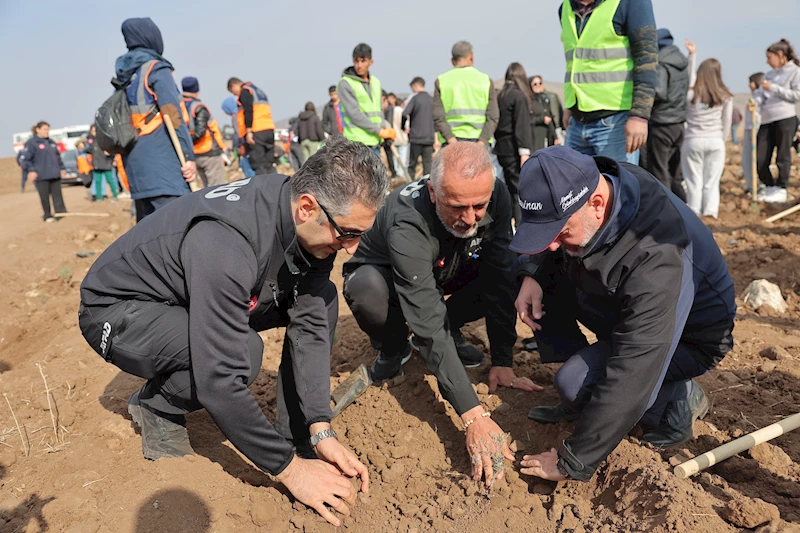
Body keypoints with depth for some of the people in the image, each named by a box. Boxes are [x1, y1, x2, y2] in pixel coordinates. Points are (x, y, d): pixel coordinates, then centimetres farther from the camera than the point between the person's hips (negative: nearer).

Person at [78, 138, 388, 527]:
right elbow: (220, 380, -38)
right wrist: (289, 469, -29)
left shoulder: (313, 227, -15)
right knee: (242, 351, -34)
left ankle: (298, 435, 2)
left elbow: (309, 328, -13)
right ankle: (156, 406, -3)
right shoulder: (225, 243, -39)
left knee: (320, 301, -7)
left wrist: (322, 432, -19)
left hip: (199, 297, 7)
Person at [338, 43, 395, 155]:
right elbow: (354, 113, -13)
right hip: (357, 142, -7)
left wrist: (385, 131, 0)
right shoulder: (345, 83, -5)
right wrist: (379, 131, -14)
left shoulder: (376, 82, 17)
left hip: (375, 142, 7)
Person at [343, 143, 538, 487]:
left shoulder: (495, 196, -26)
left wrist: (502, 362, -25)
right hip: (386, 275, -3)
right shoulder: (406, 223, -40)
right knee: (366, 290, -39)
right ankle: (394, 347, -4)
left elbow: (498, 278, -21)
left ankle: (451, 331, 4)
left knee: (513, 273, -22)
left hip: (447, 275, 4)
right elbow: (428, 322, -45)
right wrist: (472, 415, -49)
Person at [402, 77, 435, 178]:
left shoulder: (414, 97, -6)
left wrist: (405, 127, 0)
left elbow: (404, 114, -17)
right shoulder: (431, 99, 12)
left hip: (415, 137, -4)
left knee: (411, 165, 3)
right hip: (429, 138, 5)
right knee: (428, 164, 5)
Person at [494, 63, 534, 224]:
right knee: (520, 189, -6)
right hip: (513, 150, -7)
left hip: (502, 148, 7)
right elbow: (522, 126, -15)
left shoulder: (500, 96, 12)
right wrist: (524, 152, -17)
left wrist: (499, 142, 15)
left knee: (511, 188, 14)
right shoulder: (520, 96, -9)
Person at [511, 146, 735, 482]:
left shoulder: (656, 256, -41)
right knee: (542, 280, -9)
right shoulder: (591, 181, -19)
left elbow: (630, 377, -38)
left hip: (688, 336, -8)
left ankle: (679, 401, 0)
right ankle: (580, 402, 1)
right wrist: (531, 274, -19)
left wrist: (572, 463, -30)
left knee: (575, 383, -28)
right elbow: (544, 248, 4)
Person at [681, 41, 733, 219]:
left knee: (694, 179, 5)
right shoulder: (725, 97, 1)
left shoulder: (691, 94, -3)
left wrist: (692, 55, 21)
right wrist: (721, 140, 17)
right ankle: (710, 211, 5)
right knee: (712, 180, 5)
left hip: (693, 140, -1)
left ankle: (694, 211, 7)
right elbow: (727, 122, 6)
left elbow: (689, 77, 15)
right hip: (715, 141, 1)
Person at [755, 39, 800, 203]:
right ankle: (769, 187, 17)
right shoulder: (769, 74, 19)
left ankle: (781, 190, 3)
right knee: (760, 159, 2)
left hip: (785, 118, -6)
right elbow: (761, 95, 11)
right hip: (767, 120, 6)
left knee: (783, 156, -3)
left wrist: (773, 88, -10)